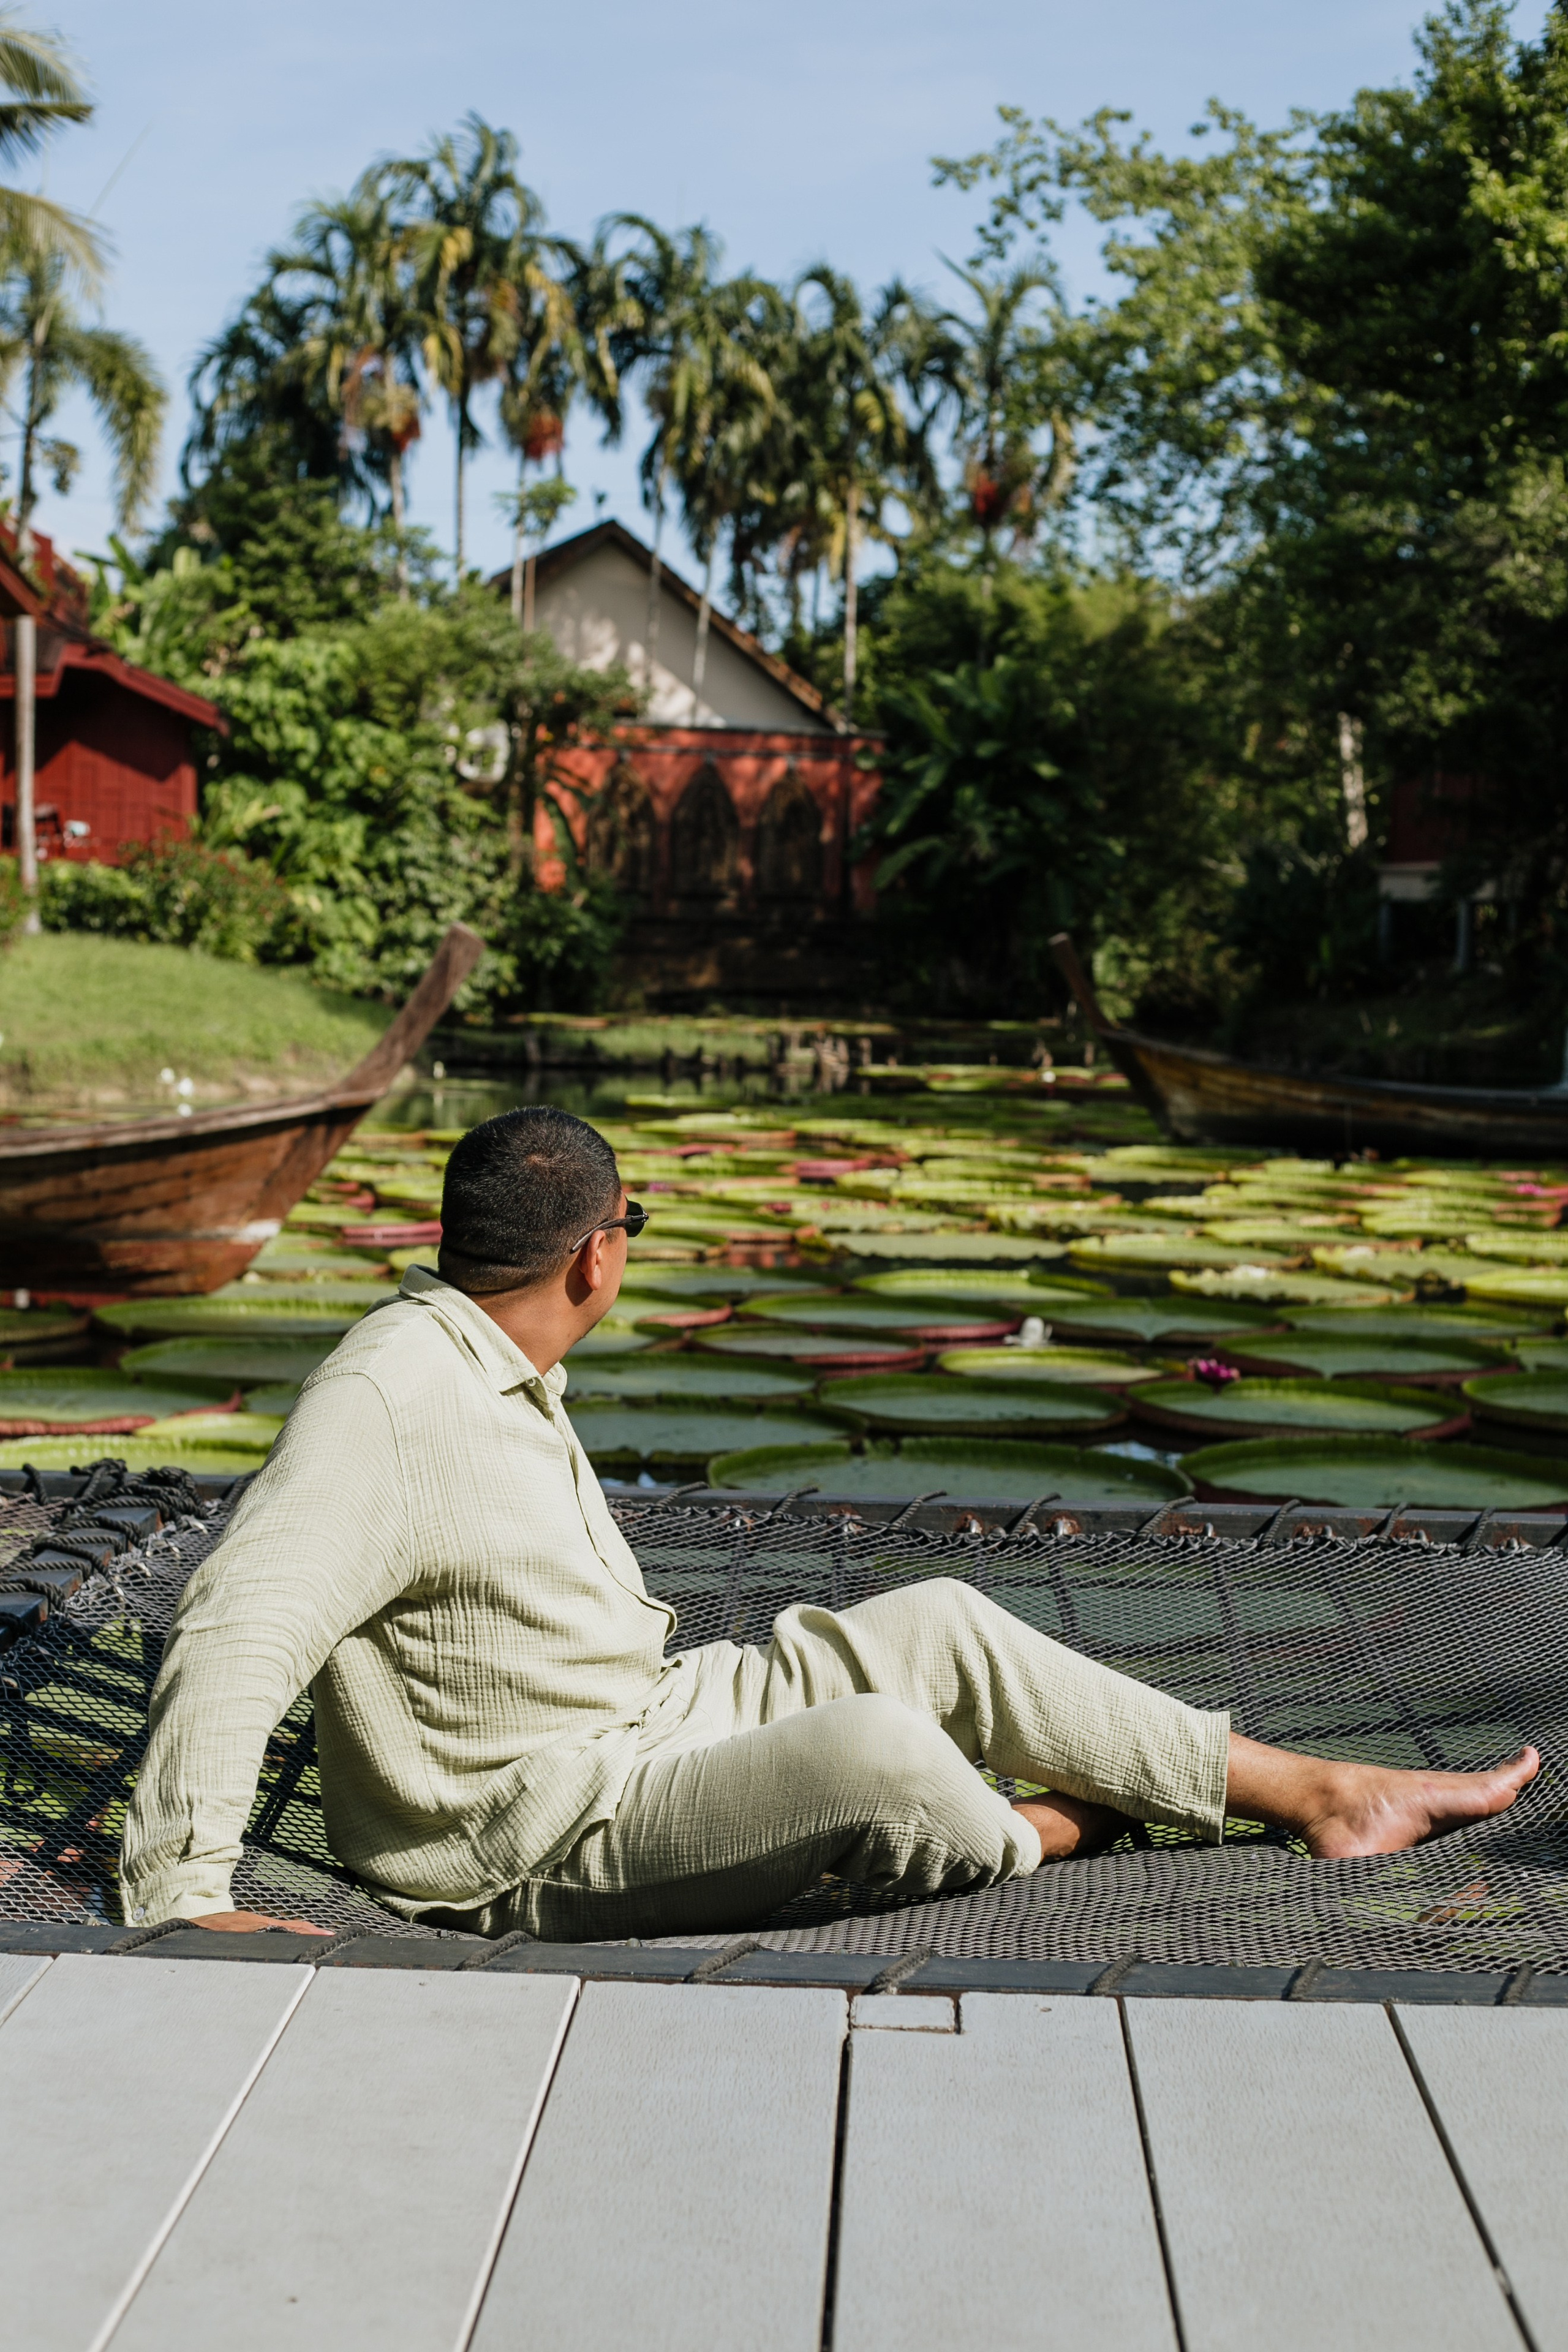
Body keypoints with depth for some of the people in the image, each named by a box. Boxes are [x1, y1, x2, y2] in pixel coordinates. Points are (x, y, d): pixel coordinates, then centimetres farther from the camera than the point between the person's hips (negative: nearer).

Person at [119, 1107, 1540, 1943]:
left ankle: (1315, 1794, 10)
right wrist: (183, 1897, -38)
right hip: (544, 1838, -10)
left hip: (650, 1710, 10)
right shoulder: (387, 1401, -25)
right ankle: (1040, 1833, 7)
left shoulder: (503, 1370, 8)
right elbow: (236, 1630, -33)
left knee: (941, 1626, 3)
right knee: (883, 1751, -30)